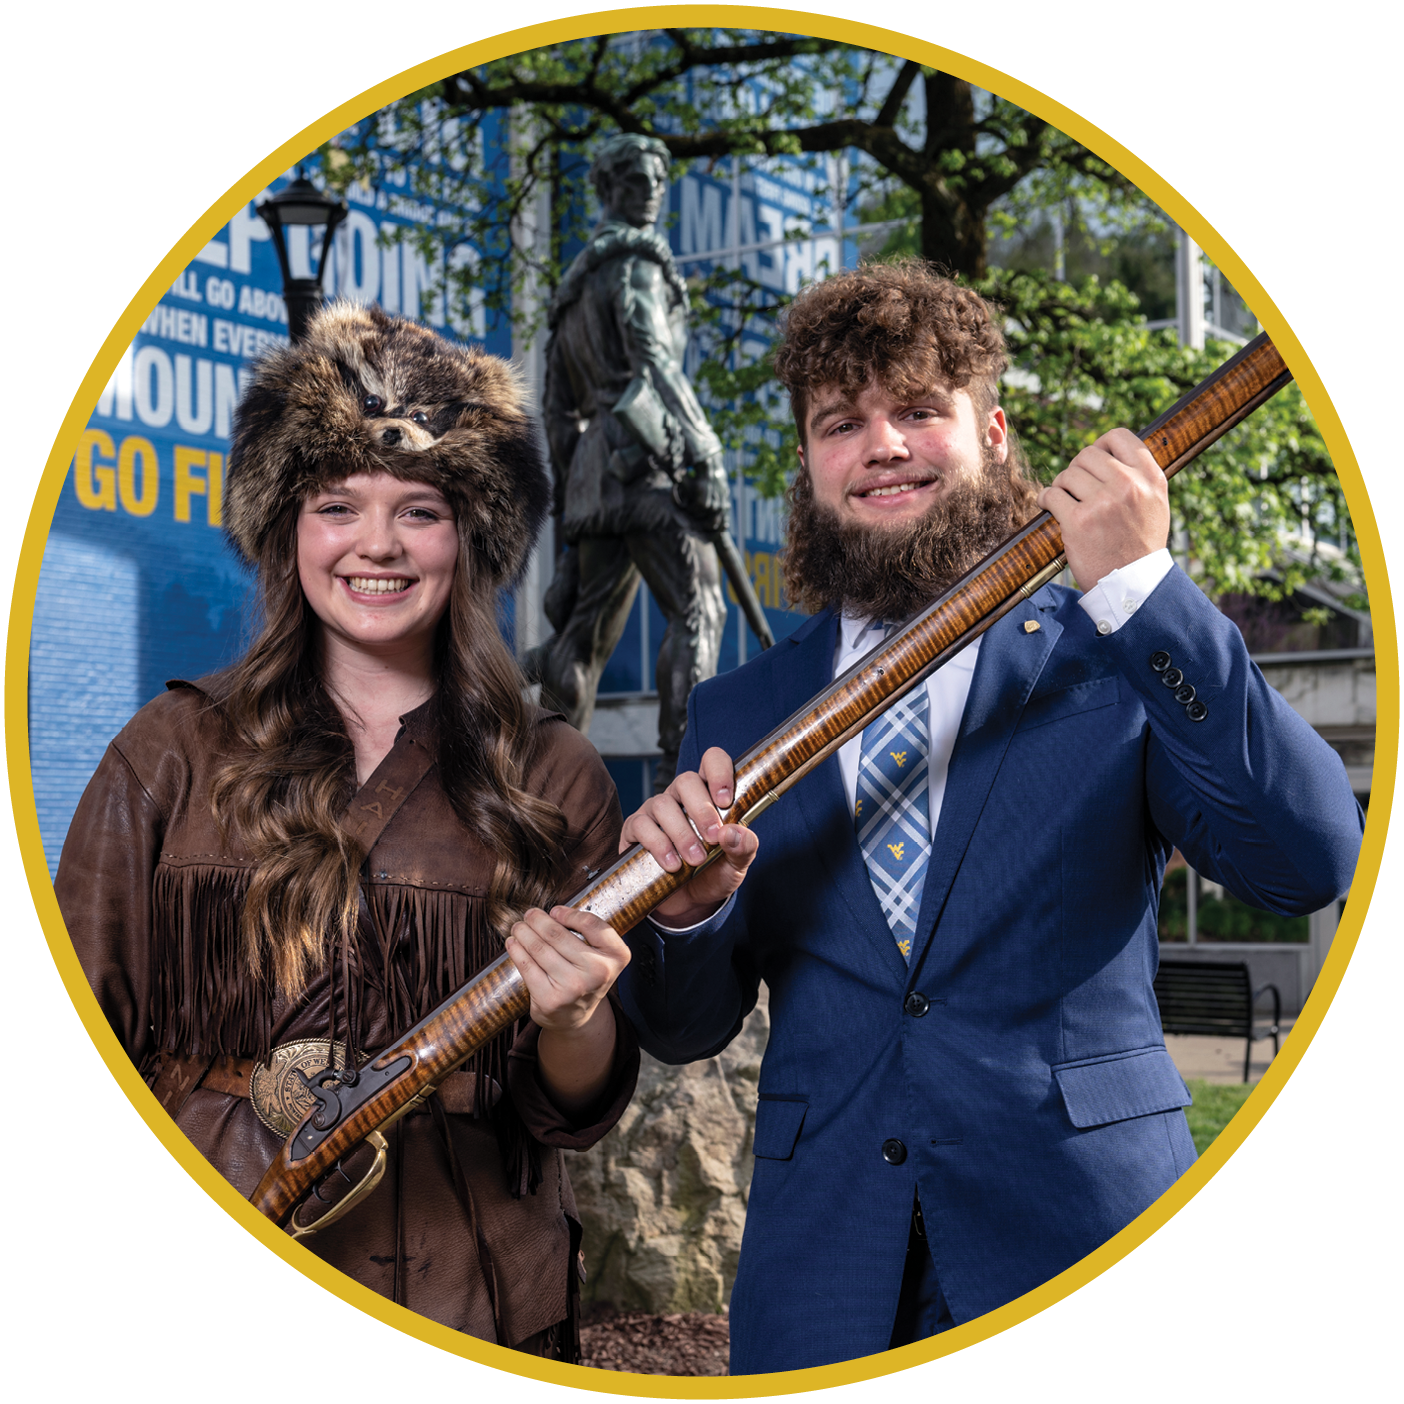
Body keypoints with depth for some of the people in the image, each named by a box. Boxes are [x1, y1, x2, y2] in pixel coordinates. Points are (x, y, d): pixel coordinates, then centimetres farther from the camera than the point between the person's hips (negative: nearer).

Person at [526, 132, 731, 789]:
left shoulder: (574, 282, 27)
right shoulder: (636, 261, 0)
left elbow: (558, 405, 26)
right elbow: (657, 363, -15)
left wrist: (565, 497, 27)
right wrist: (705, 456, -21)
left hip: (595, 470, 9)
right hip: (647, 461, -9)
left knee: (588, 625, 11)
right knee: (697, 607, -15)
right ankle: (681, 766, -26)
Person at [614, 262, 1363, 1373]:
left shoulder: (1120, 656, 0)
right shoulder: (736, 715, 8)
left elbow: (1314, 864, -15)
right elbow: (688, 1030, 8)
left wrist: (1143, 589, -20)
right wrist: (686, 911, -14)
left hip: (1085, 1239, -2)